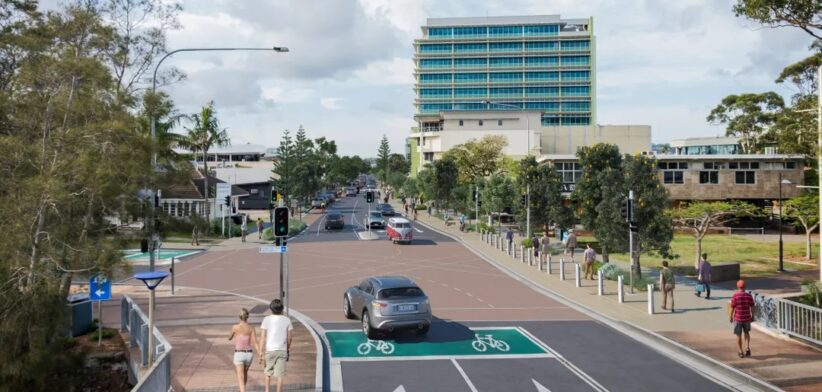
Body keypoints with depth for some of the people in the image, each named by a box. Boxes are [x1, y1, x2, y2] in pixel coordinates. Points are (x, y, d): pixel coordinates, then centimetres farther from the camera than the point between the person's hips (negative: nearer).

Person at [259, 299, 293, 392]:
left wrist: (260, 352, -3)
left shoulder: (267, 319, -4)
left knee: (268, 372, 19)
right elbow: (289, 338, 4)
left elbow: (263, 337, -6)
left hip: (270, 350, 0)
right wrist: (288, 349, 19)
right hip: (282, 350, 0)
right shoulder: (287, 320, 0)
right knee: (280, 375, 3)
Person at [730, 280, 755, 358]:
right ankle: (747, 348, 12)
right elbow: (752, 307, 0)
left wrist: (731, 317, 2)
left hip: (737, 318, -3)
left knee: (738, 335, 9)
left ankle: (741, 352, 13)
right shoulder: (749, 295, -5)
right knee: (746, 333, 24)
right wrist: (752, 316, 13)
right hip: (747, 318, 3)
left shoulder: (735, 296, -12)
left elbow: (732, 308, -10)